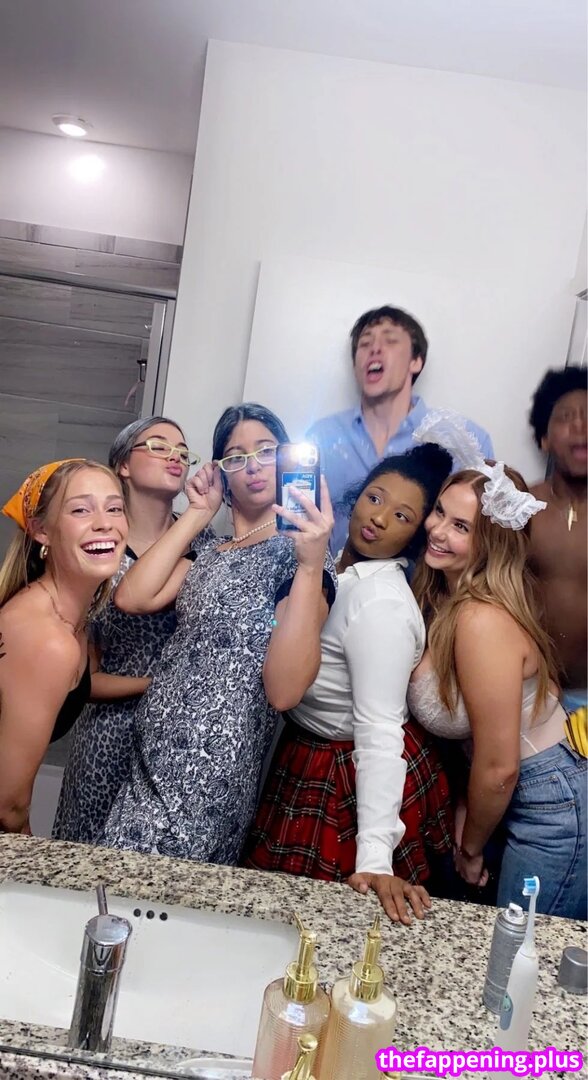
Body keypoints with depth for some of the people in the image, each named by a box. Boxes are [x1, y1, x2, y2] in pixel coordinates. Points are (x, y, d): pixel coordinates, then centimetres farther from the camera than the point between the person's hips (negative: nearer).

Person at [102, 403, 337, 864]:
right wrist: (197, 515, -1)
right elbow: (132, 597, -6)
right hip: (152, 756, 6)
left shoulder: (300, 555, -9)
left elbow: (283, 691, -22)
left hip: (209, 777, -6)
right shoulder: (209, 548, 11)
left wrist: (312, 565, -31)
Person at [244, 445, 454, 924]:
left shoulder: (382, 605, -28)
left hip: (354, 777, -8)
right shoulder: (340, 564, -1)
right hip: (309, 755, 9)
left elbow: (379, 730, -30)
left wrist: (375, 858, -32)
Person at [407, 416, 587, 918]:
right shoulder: (445, 595, -3)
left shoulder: (482, 620, -28)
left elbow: (499, 768, -21)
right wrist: (466, 815, 4)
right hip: (524, 800, 8)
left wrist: (470, 848, -5)